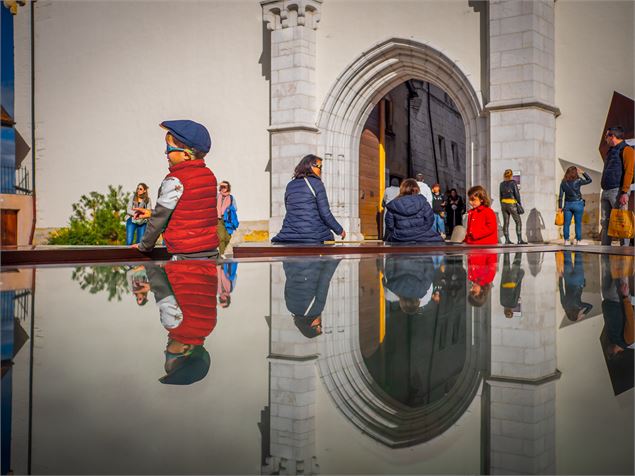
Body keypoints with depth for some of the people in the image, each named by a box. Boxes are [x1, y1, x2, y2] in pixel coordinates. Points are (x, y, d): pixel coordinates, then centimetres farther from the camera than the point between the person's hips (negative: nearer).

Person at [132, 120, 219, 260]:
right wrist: (152, 213, 24)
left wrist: (145, 246, 9)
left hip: (187, 255, -8)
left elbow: (160, 218, -6)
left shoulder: (175, 180, -14)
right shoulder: (209, 175, 10)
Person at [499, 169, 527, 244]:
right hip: (512, 204, -5)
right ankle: (520, 240, -6)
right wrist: (519, 204, -2)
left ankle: (507, 240, 4)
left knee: (506, 222, 6)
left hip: (504, 204, 5)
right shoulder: (513, 182, -9)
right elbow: (517, 194, -10)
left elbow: (501, 196, 11)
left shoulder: (502, 184, 6)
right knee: (518, 222, 1)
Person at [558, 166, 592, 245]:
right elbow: (589, 180, 6)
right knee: (578, 223, 5)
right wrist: (583, 172, 7)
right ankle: (578, 240, 7)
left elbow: (560, 195, 0)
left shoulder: (563, 182, -1)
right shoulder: (578, 181, -10)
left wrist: (560, 207, 5)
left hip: (567, 204, 2)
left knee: (567, 223, 6)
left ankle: (566, 240, 5)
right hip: (577, 204, -2)